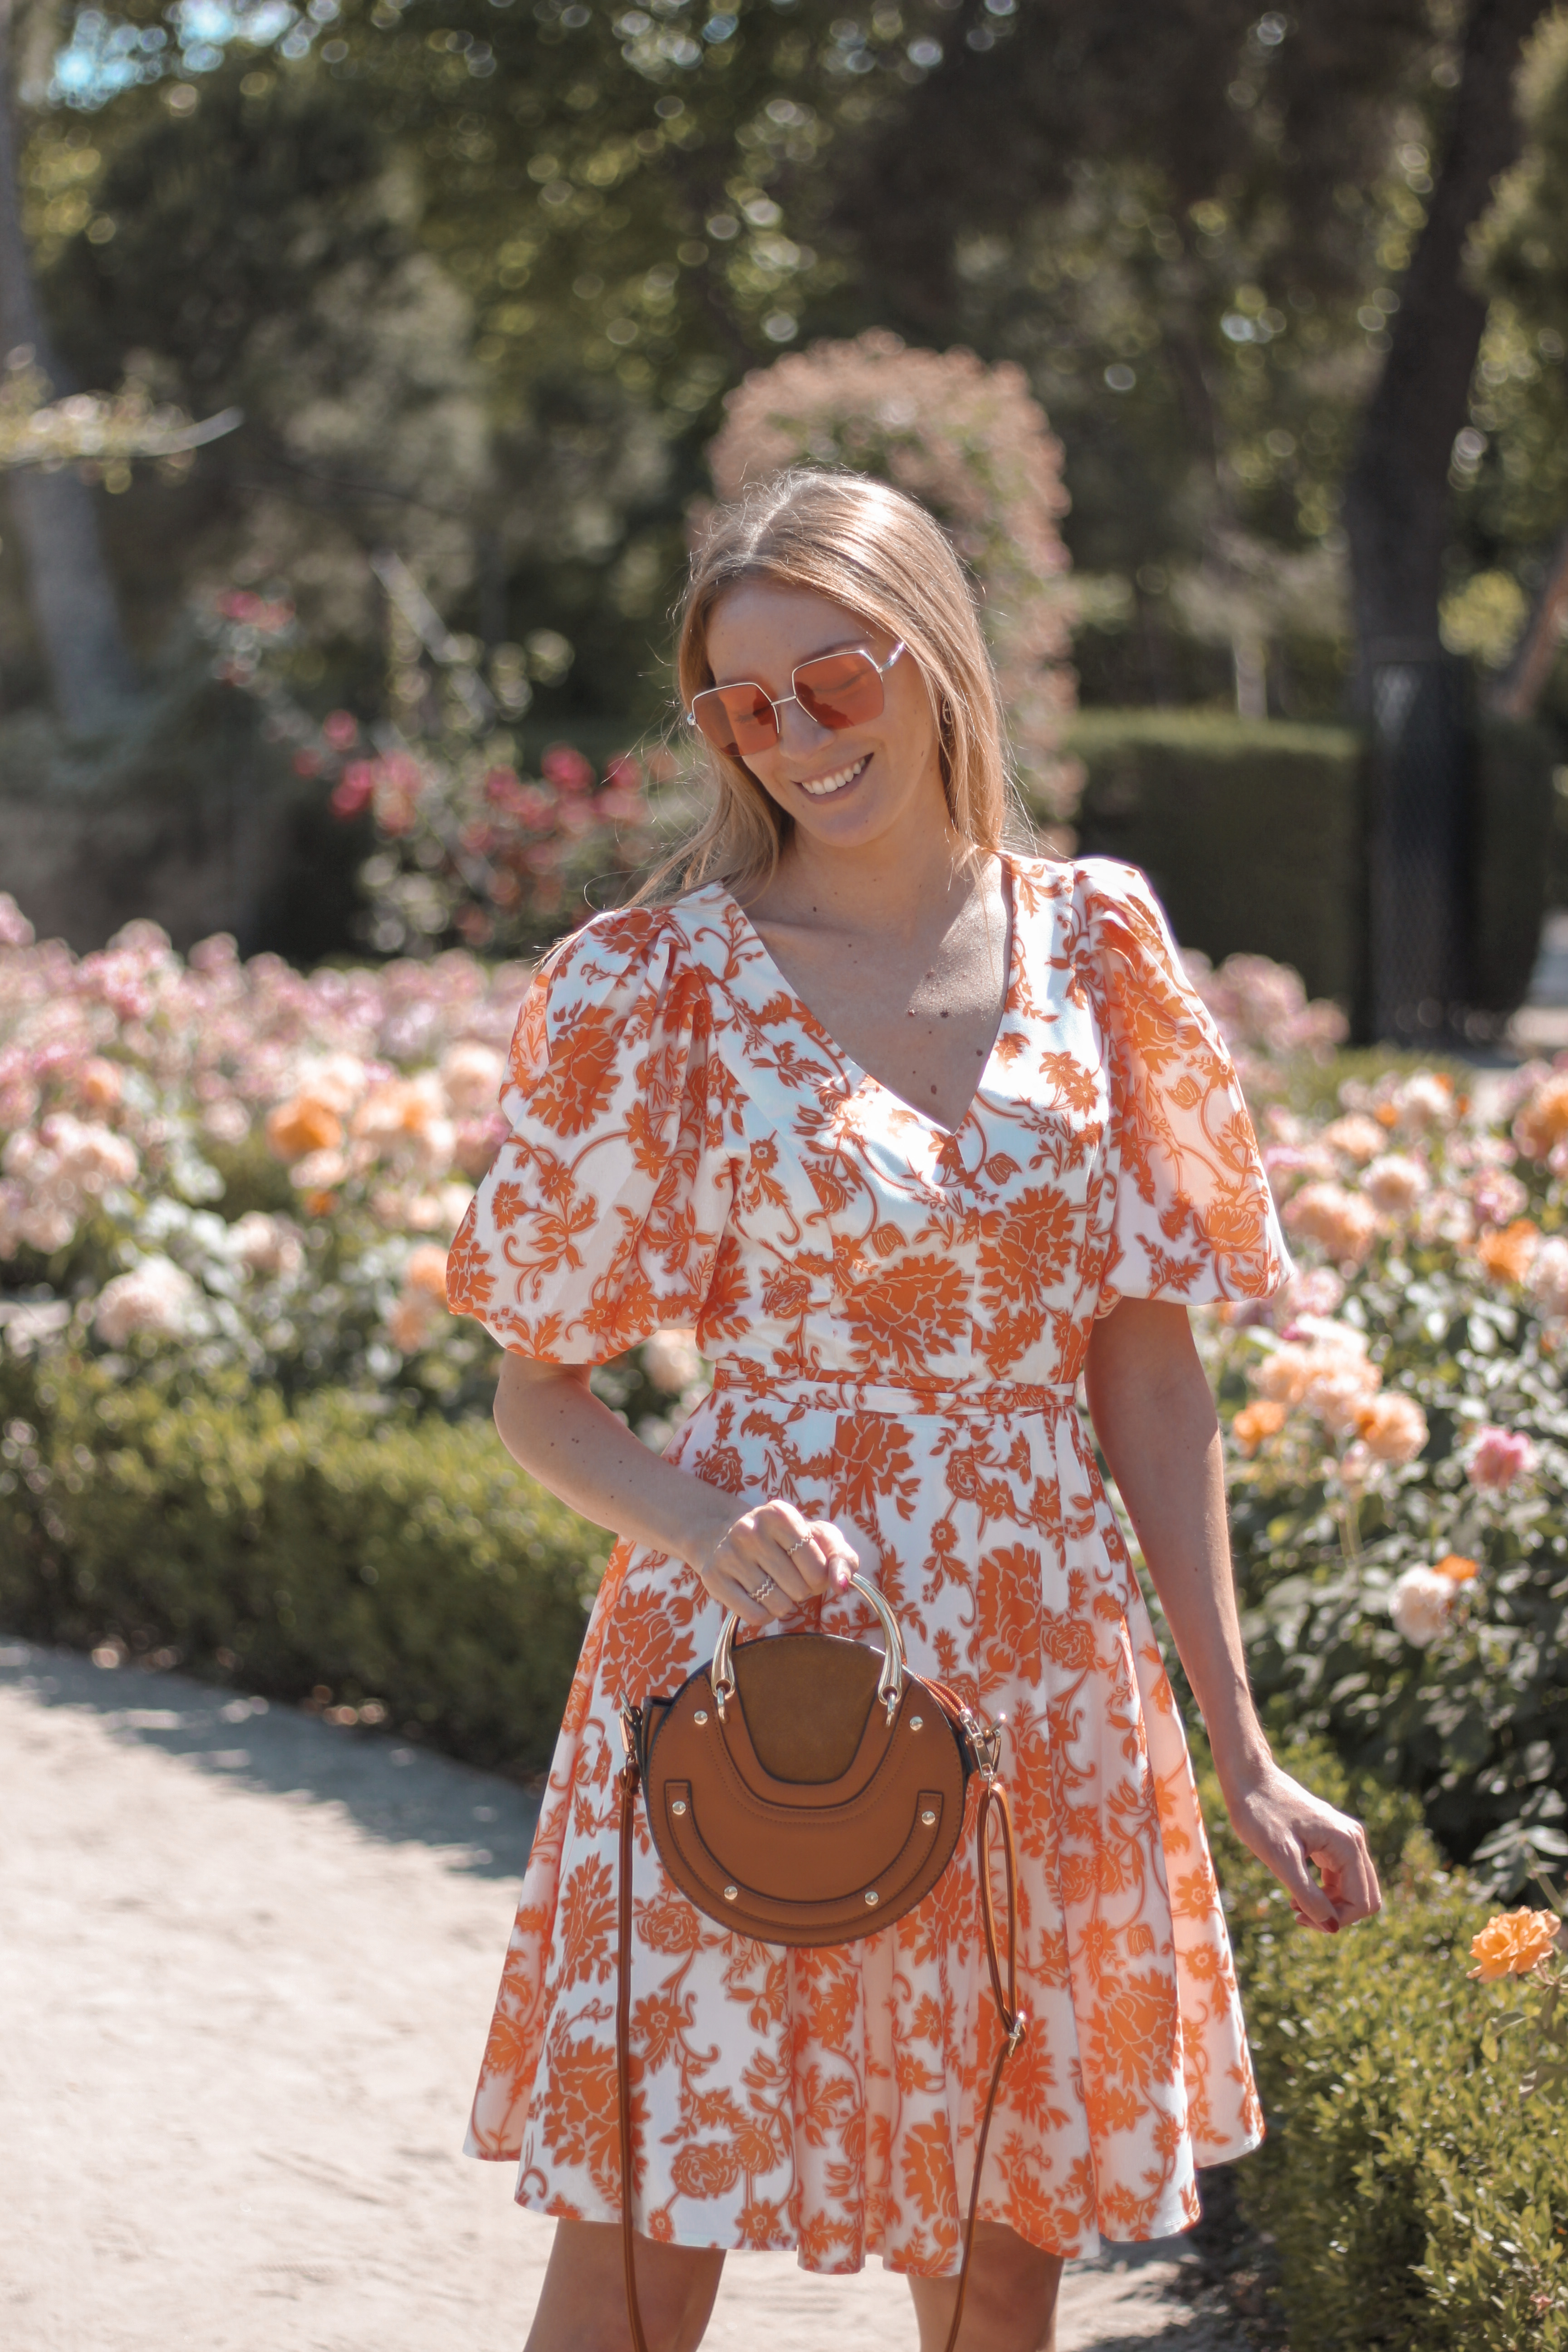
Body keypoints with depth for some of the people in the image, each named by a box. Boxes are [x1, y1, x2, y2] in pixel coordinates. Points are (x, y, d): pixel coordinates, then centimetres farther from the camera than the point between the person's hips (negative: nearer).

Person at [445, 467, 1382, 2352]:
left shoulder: (1094, 948, 4)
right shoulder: (659, 986, -4)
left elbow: (1151, 1369, 6)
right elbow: (540, 1394, 0)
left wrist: (1239, 1752, 4)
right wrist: (703, 1528, -21)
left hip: (1046, 1678, 3)